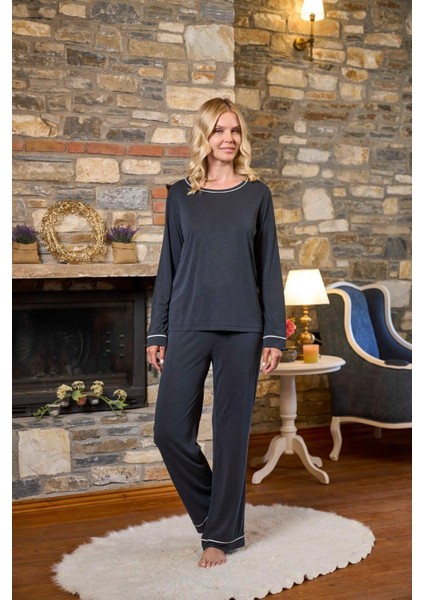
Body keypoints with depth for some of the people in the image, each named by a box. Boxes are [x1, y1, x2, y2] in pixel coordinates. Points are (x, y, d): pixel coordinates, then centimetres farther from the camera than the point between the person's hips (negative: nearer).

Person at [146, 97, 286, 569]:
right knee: (170, 429, -2)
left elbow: (269, 267, 4)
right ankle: (212, 509, 24)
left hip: (242, 328, -1)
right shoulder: (180, 195, 7)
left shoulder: (256, 194, 5)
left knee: (231, 432, 4)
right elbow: (168, 266, 9)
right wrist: (157, 332, 5)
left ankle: (222, 534, 19)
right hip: (188, 326, 1)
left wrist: (274, 335, -2)